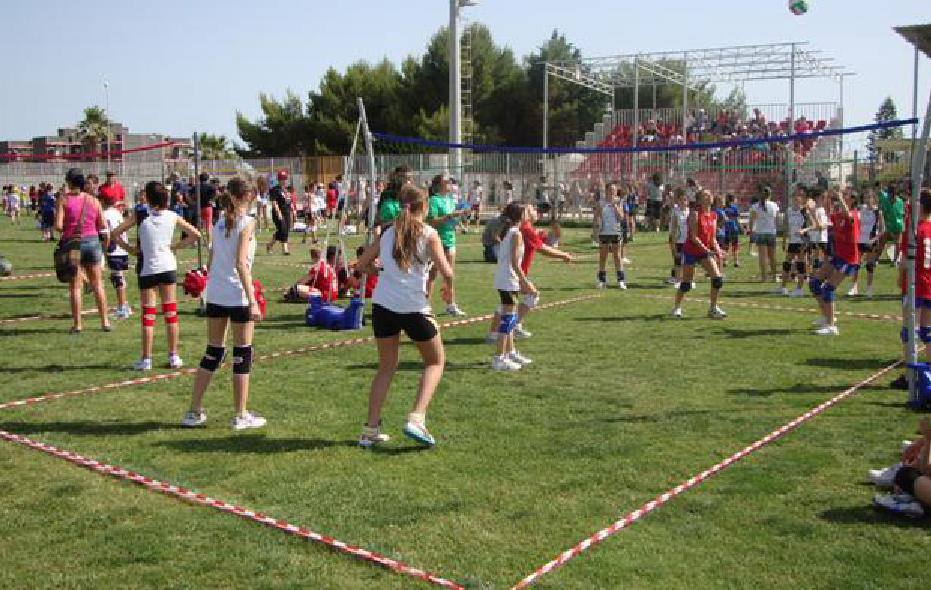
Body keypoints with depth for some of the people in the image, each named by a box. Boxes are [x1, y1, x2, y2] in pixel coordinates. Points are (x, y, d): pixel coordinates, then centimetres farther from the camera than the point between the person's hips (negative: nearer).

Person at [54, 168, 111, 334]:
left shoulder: (63, 199, -3)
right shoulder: (93, 200, 4)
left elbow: (58, 226, -12)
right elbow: (103, 226, 1)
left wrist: (65, 230, 9)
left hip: (72, 242, -2)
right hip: (92, 241, 2)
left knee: (75, 286, 6)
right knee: (97, 284, 11)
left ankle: (77, 324, 6)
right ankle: (105, 321, 12)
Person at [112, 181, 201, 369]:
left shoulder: (140, 216, -7)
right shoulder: (172, 216, -1)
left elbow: (115, 234, -8)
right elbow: (195, 234, 2)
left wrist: (130, 249, 3)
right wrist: (175, 246, 6)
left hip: (147, 269, -2)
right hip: (168, 267, 2)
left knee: (148, 314, 2)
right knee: (170, 312, 7)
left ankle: (146, 359, 4)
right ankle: (173, 356, 10)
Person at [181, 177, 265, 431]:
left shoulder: (220, 222, 12)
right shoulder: (247, 222, -10)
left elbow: (212, 260, 14)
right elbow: (241, 263, -18)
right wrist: (252, 302, -19)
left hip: (215, 294, 7)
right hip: (238, 296, -7)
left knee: (213, 352, 14)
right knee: (242, 353, 3)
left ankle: (194, 412, 17)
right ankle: (241, 416, 9)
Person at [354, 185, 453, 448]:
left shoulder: (388, 233, 9)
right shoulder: (428, 234, -4)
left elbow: (362, 264, 13)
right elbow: (447, 272, -11)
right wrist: (447, 288, 9)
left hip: (383, 305, 4)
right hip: (414, 308, -4)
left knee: (386, 367, 18)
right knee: (435, 362, 16)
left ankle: (371, 429, 14)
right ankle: (416, 419, 0)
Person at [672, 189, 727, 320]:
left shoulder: (714, 215, 5)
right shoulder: (695, 213, -14)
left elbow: (712, 238, 9)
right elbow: (694, 237, -19)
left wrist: (717, 250, -7)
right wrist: (705, 249, -26)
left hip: (706, 251, 6)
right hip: (691, 250, -6)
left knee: (718, 278, -7)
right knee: (686, 283, 0)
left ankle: (713, 308, 5)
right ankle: (677, 307, 20)